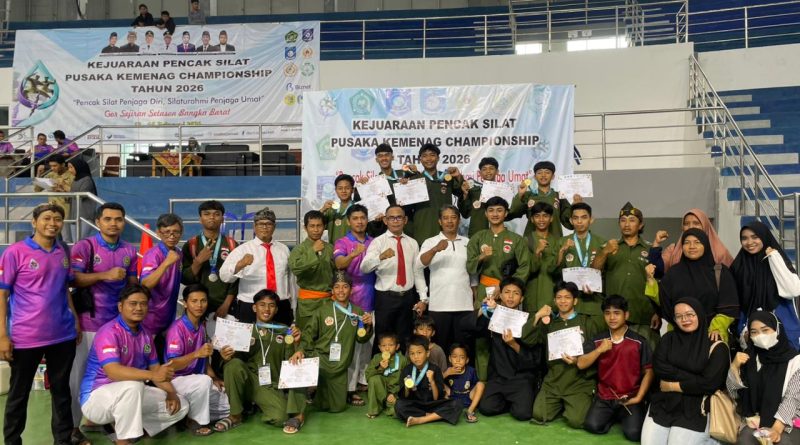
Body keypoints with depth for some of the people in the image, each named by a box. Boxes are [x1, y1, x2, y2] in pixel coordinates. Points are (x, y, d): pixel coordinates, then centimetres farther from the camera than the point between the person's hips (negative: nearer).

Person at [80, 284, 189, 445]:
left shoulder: (145, 334, 5)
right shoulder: (109, 332, -20)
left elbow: (155, 368, 8)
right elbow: (113, 371, -33)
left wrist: (171, 394, -10)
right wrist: (153, 375, -45)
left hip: (131, 395, 8)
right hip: (96, 396, -8)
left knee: (180, 405, -1)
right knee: (132, 386, -38)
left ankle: (119, 424, 3)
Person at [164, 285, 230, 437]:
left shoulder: (201, 327, 7)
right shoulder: (177, 328, -18)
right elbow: (172, 365, -25)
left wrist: (215, 379, -2)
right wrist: (196, 353, -41)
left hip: (197, 381, 8)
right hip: (176, 380, -8)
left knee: (229, 406, 2)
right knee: (204, 381, -37)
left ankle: (190, 412, 12)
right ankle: (195, 420, -14)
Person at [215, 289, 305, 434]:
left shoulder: (284, 331, 8)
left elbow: (290, 361, 2)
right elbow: (238, 359, 2)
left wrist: (295, 343, -15)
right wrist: (228, 357, -20)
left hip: (272, 386, -2)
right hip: (248, 381, 2)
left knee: (280, 418, -32)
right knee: (234, 364, -30)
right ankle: (236, 415, -14)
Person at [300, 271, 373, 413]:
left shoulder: (357, 312, 2)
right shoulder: (322, 311, -3)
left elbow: (361, 338, 6)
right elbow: (309, 333, -2)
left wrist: (368, 326, -13)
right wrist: (301, 350, -18)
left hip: (340, 366, 3)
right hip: (320, 359, -2)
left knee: (338, 407, 9)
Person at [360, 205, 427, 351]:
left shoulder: (412, 243, 7)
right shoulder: (378, 242, -6)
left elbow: (418, 272, 9)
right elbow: (364, 268, -22)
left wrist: (423, 298, 2)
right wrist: (381, 257, -41)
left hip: (407, 297, 4)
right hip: (385, 298, -3)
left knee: (404, 340, 14)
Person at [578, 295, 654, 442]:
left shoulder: (639, 341, -2)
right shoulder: (598, 340, 4)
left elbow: (648, 372, -1)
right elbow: (581, 364, -3)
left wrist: (639, 397, -9)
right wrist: (599, 350, -16)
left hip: (630, 398, -2)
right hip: (604, 397, 2)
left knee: (633, 433, -22)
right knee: (592, 426, -20)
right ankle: (614, 416, 12)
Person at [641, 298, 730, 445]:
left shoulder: (716, 346, -5)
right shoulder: (668, 338, 7)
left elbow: (708, 383, -14)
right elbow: (658, 367, -5)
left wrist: (672, 385, -7)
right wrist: (692, 378, -12)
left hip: (696, 408, -3)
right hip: (663, 402, 4)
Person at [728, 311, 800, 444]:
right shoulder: (748, 357, 6)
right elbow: (733, 393, 4)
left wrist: (777, 428, -23)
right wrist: (734, 366, -13)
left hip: (788, 422, -2)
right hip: (755, 421, 2)